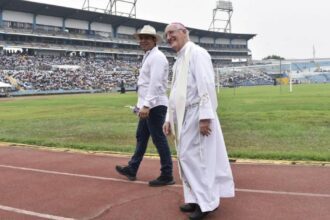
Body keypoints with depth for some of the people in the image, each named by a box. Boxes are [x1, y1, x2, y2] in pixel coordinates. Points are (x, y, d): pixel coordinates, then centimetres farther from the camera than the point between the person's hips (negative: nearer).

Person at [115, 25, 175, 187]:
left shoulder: (157, 57, -13)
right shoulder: (148, 57, 18)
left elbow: (155, 84, -24)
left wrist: (146, 105, -29)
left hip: (155, 106, -10)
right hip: (149, 105, 10)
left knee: (159, 139, -4)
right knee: (141, 137, 17)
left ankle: (167, 175, 5)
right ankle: (132, 169, 29)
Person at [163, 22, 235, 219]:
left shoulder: (197, 53, -9)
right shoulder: (178, 61, 18)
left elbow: (206, 86, -18)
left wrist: (205, 117, -24)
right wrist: (169, 118, 16)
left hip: (196, 115, -9)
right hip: (183, 117, 9)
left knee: (196, 157, -6)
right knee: (186, 157, 11)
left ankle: (207, 202, 6)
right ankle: (196, 199, 22)